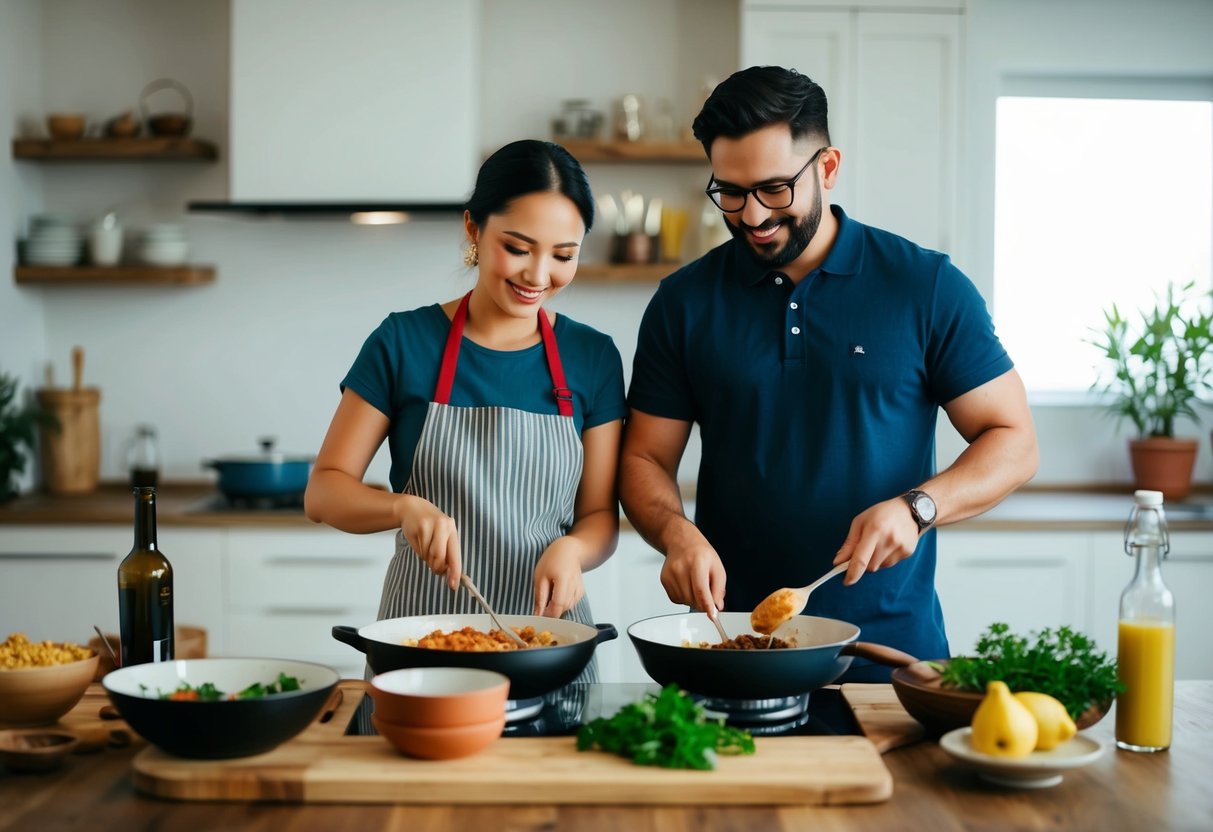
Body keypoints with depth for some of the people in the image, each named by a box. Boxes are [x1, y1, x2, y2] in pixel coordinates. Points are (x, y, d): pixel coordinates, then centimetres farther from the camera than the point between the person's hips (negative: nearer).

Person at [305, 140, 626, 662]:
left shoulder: (594, 359, 2)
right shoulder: (404, 343, -4)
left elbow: (600, 515, 5)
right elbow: (323, 491, -3)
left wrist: (571, 549, -17)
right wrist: (404, 506, -22)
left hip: (548, 629, 2)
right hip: (420, 628, -1)